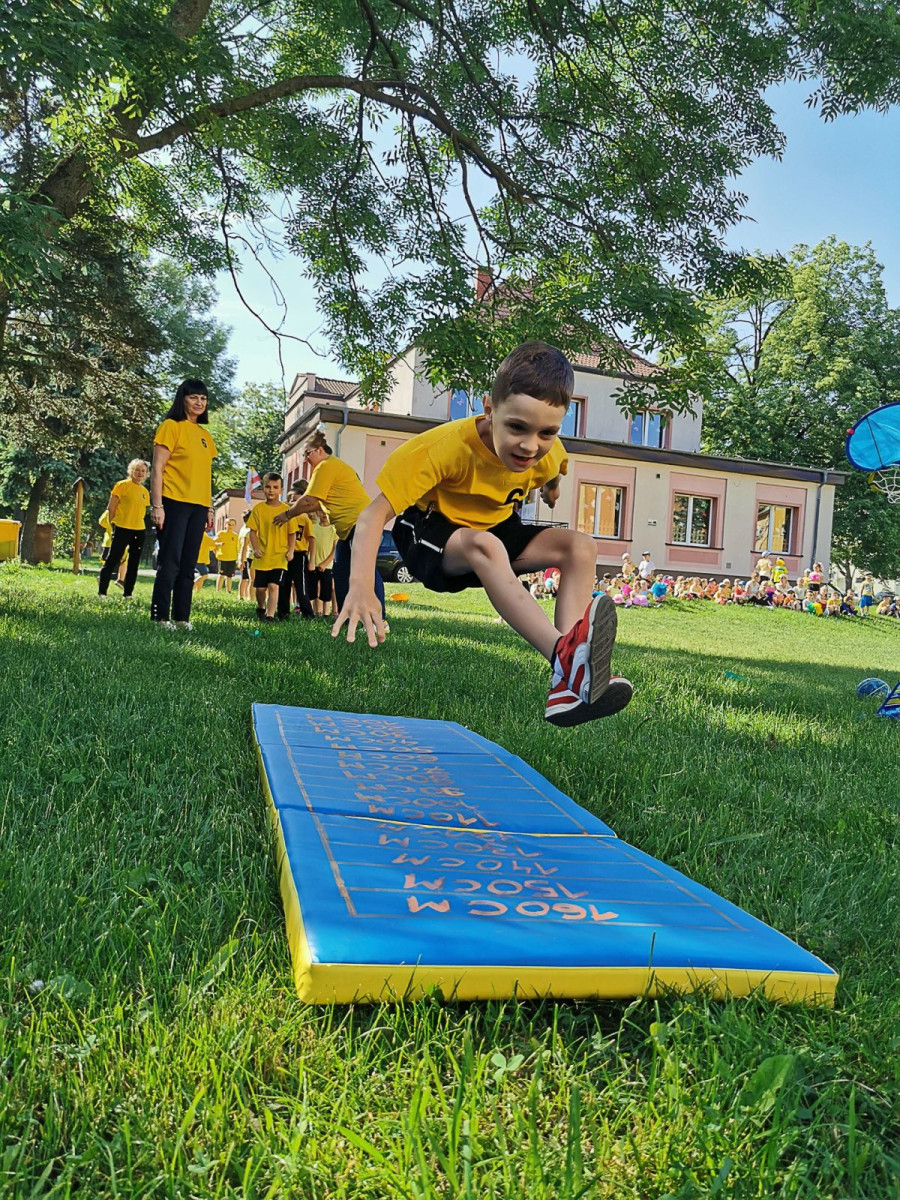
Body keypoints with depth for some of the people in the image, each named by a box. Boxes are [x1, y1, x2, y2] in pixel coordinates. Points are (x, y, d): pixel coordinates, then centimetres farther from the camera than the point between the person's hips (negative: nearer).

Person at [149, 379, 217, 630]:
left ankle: (182, 617, 12)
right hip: (174, 503, -6)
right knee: (170, 562, -6)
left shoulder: (205, 435, 17)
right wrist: (157, 506, -14)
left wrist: (209, 508, 14)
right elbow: (157, 468, -7)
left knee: (188, 565, 7)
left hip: (198, 506, 6)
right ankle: (161, 616, -1)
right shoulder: (171, 426, -2)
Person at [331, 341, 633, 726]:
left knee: (580, 546, -16)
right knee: (485, 544, -38)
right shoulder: (448, 446, -32)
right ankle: (565, 655, -49)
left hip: (495, 529, 6)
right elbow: (376, 513, -36)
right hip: (431, 532, -5)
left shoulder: (549, 454, -16)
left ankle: (567, 688, -32)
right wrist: (361, 586, -49)